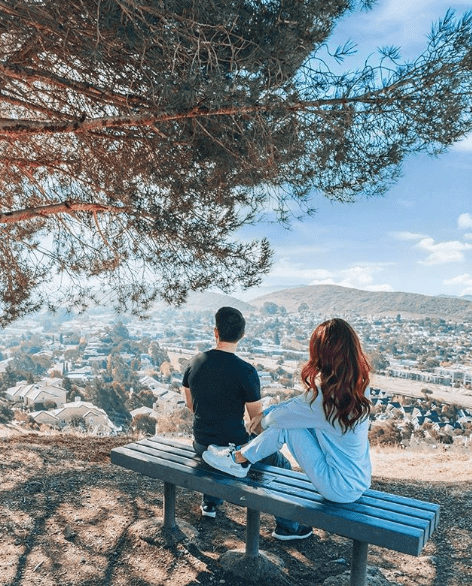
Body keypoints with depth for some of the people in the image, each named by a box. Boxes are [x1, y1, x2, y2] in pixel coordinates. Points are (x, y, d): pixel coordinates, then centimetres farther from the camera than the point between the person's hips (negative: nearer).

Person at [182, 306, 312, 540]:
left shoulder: (194, 362, -5)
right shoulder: (245, 371, -21)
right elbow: (257, 419, -12)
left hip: (200, 445, 6)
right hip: (233, 449, -5)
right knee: (282, 464, 17)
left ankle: (209, 503, 51)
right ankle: (287, 527, 26)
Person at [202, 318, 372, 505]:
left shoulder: (324, 396, -28)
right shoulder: (359, 384, -4)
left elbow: (278, 417, -10)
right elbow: (303, 402, 7)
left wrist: (264, 422, 12)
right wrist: (265, 413, 10)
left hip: (340, 489, -7)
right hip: (360, 481, 7)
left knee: (286, 423, -6)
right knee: (288, 418, 5)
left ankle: (239, 459, 14)